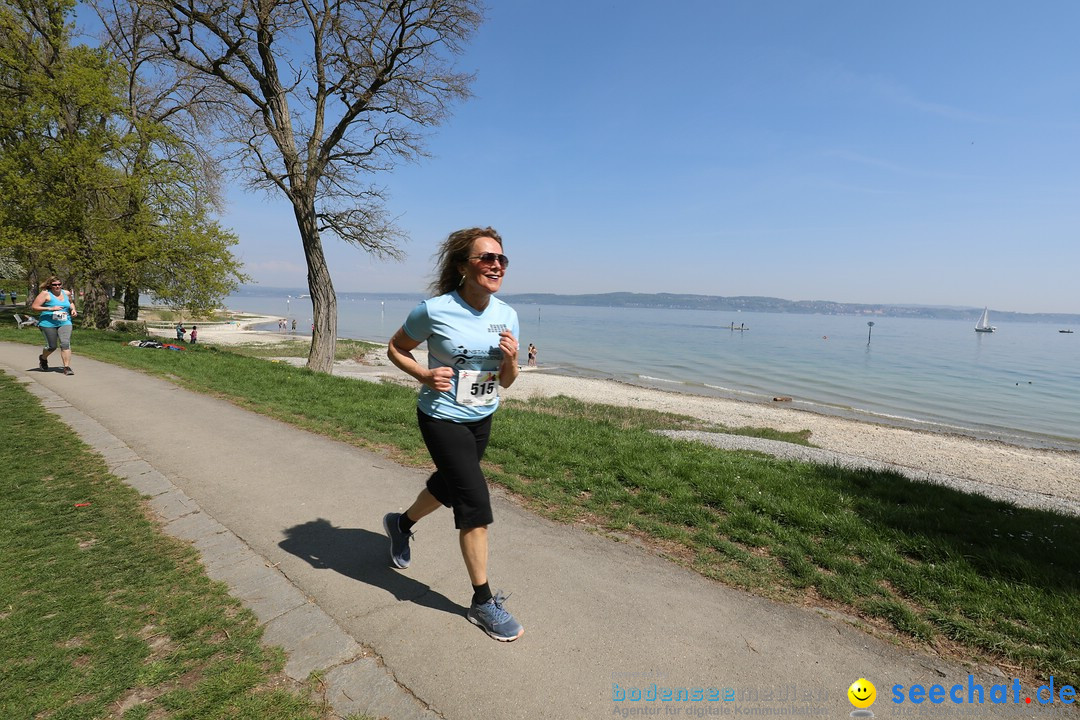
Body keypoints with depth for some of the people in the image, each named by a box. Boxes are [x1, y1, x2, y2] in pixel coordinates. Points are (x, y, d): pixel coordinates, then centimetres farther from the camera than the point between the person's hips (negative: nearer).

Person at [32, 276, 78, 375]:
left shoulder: (66, 293, 9)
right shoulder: (45, 294, -5)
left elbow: (71, 302, 31)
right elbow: (34, 307, -9)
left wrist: (73, 309, 11)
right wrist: (50, 309, -19)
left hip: (65, 323, 3)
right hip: (48, 323, -3)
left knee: (65, 343, -15)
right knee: (52, 346, 4)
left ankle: (67, 367, -15)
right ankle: (43, 358, 39)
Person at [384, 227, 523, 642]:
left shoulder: (506, 315, -4)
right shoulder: (435, 311, -19)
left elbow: (506, 382, 2)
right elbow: (395, 349, -3)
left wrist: (511, 359, -20)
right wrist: (424, 376, -20)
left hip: (481, 420, 7)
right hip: (442, 419, -6)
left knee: (449, 485, 24)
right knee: (475, 502, -9)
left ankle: (401, 523, 57)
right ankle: (483, 602, 10)